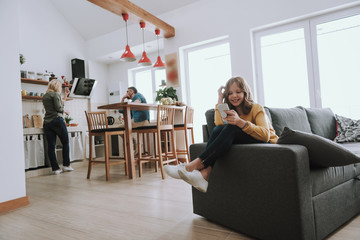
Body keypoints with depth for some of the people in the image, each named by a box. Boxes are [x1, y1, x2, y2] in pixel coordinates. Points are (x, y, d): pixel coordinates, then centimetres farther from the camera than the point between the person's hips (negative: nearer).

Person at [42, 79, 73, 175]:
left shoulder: (44, 96, 19)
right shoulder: (55, 94, -4)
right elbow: (59, 108, -12)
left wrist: (65, 95, 29)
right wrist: (63, 110, 8)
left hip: (47, 123, 7)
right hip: (57, 120, -7)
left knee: (51, 146, 2)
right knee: (65, 142, 7)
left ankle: (56, 168, 4)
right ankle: (66, 165, 9)